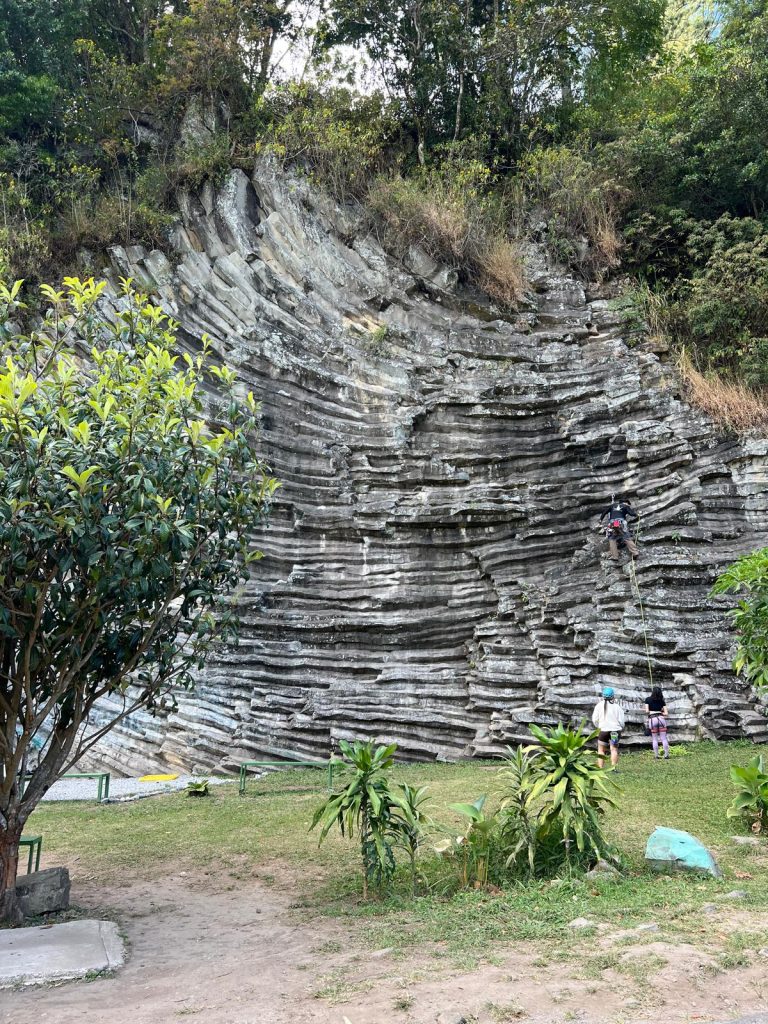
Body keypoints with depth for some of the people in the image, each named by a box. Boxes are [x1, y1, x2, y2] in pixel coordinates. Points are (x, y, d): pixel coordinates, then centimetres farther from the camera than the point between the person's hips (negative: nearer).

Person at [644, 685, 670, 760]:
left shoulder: (648, 699, 0)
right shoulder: (662, 701, 6)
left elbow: (647, 711, -7)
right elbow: (666, 713, 3)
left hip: (652, 719, -2)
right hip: (661, 718, 2)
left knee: (654, 739, 6)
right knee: (664, 738, 6)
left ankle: (656, 756, 4)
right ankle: (666, 755, 4)